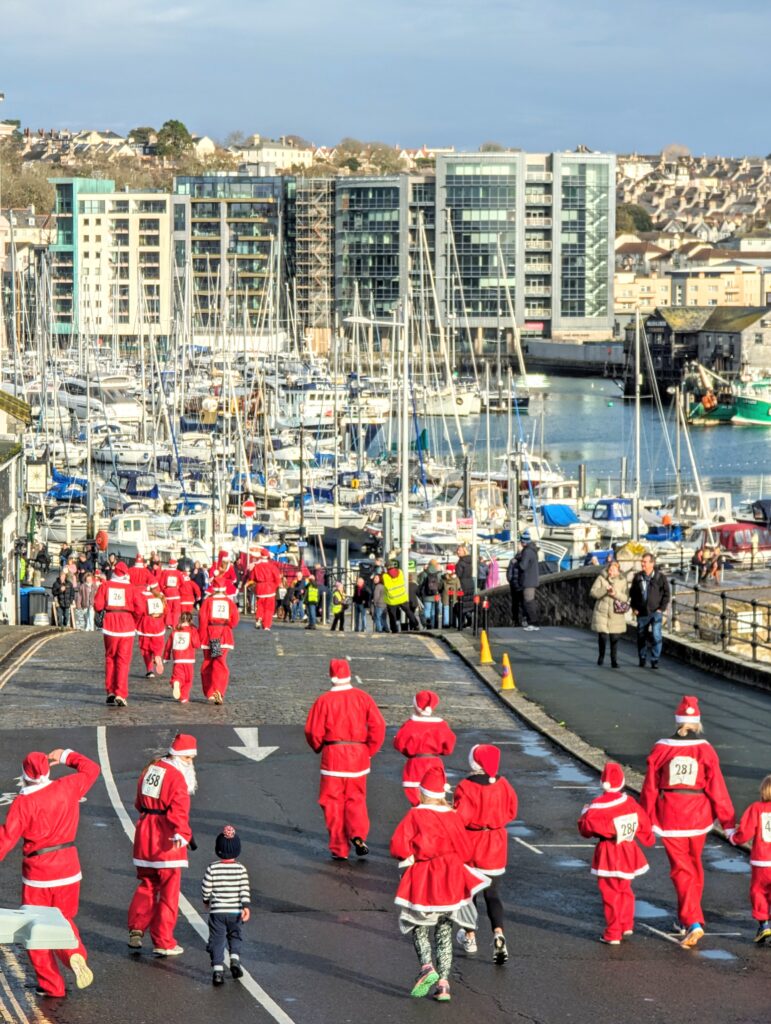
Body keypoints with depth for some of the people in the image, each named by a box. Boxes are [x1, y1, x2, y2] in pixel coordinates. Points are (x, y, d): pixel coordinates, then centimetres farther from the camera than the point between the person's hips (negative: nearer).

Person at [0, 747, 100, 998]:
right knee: (63, 920, 20)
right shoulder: (67, 789, -3)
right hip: (67, 867, 4)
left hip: (37, 872, -4)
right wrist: (66, 756, 27)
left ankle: (51, 984, 9)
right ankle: (75, 954, -10)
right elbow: (91, 769, 15)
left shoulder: (23, 802, -14)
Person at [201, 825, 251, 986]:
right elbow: (245, 890, -10)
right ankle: (235, 960, 0)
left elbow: (206, 888, -2)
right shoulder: (241, 869, -5)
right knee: (235, 937, 21)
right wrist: (246, 906, -8)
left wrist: (206, 901, 16)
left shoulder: (212, 869, -7)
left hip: (217, 911, -1)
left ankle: (218, 968, -10)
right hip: (235, 912, 1)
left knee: (217, 940, 2)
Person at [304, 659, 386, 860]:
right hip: (358, 753, 2)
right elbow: (378, 725, -5)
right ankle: (358, 834, -8)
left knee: (333, 802, 6)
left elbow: (313, 731, -5)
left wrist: (318, 748, 15)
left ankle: (339, 848, 4)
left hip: (333, 753, -2)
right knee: (356, 798, 16)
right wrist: (370, 750, 7)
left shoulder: (324, 700, -6)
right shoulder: (362, 697, 0)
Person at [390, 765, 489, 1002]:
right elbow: (467, 850, 4)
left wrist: (409, 856, 3)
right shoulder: (453, 815, 2)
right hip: (451, 880, 3)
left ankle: (427, 967, -15)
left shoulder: (415, 815, -8)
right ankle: (443, 983, 5)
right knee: (444, 933, 11)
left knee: (419, 929, 11)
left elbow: (398, 844, -16)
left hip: (423, 879, -3)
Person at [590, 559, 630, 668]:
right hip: (602, 612, -1)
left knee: (614, 638, 1)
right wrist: (605, 590, -21)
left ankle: (614, 661, 10)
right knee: (602, 636, -5)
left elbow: (626, 597, -2)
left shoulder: (623, 581, 2)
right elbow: (593, 592, -6)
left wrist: (616, 594, -21)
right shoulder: (601, 578, -1)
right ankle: (601, 656, 20)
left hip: (616, 613, 1)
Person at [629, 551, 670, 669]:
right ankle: (642, 659, 23)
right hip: (642, 613, 3)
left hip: (656, 612, -3)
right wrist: (634, 607, 4)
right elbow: (632, 593, 14)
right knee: (641, 636, 9)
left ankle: (655, 660, -5)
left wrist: (662, 608, -7)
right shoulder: (638, 577, 4)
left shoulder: (660, 577, -4)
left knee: (656, 636, -12)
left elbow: (666, 593, 0)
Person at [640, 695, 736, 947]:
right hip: (698, 817, 1)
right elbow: (717, 789, -7)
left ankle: (693, 923, -13)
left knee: (681, 870, 2)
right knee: (694, 866, 20)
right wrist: (728, 823, -2)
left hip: (669, 817, -1)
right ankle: (686, 919, 32)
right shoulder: (706, 751, -9)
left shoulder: (661, 749, -8)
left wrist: (646, 819, 9)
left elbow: (650, 787, -3)